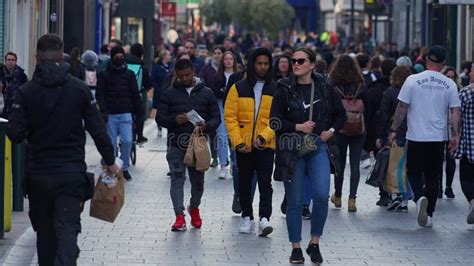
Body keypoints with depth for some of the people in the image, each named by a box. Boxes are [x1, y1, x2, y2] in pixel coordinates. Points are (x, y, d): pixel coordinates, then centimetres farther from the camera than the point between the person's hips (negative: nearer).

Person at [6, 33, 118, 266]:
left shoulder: (26, 91, -5)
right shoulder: (79, 88, -3)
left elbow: (15, 134, -9)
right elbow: (98, 130, -2)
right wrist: (110, 161, 11)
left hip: (38, 174, 1)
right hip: (72, 173, -1)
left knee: (44, 231, 17)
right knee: (67, 229, -6)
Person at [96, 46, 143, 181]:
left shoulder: (129, 74, 9)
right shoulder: (104, 75, 5)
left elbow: (135, 95, 10)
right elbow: (100, 94, 0)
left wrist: (138, 113, 6)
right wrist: (103, 110, -13)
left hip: (125, 114, 0)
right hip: (110, 114, 0)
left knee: (127, 141, -9)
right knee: (111, 143, 3)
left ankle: (124, 168, 7)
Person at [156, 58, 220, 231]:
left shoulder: (207, 93, 8)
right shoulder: (170, 94, 6)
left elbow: (216, 118, 7)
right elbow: (160, 118, 3)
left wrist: (206, 126, -15)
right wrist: (175, 120, -17)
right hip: (176, 144, -1)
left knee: (198, 180, 11)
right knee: (177, 179, -9)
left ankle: (194, 208, 36)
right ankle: (179, 216, -12)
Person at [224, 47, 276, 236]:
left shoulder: (276, 90, 3)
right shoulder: (239, 88, 3)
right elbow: (230, 117, -1)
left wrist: (264, 136, -18)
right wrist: (237, 141, -10)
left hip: (266, 145, -1)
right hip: (243, 146, 2)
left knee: (265, 183, -11)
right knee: (244, 183, 11)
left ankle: (264, 218, -18)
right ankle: (247, 217, 24)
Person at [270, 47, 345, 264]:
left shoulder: (324, 88, 4)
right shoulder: (284, 90, 0)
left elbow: (340, 114, 15)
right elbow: (275, 121, -3)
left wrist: (331, 131, 0)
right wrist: (298, 127, -13)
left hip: (319, 147, 0)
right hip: (292, 149, 0)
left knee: (321, 195, -15)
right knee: (295, 201, 3)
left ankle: (315, 243, 3)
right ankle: (296, 248, 15)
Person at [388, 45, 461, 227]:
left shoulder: (413, 80, -6)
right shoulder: (449, 85, 0)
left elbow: (402, 108, -5)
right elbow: (456, 111, -3)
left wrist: (394, 130, 2)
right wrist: (455, 135, 1)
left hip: (416, 137, -2)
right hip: (438, 138, 2)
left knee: (414, 172, 10)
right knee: (433, 176, 10)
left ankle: (420, 197, -18)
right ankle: (429, 215, 10)